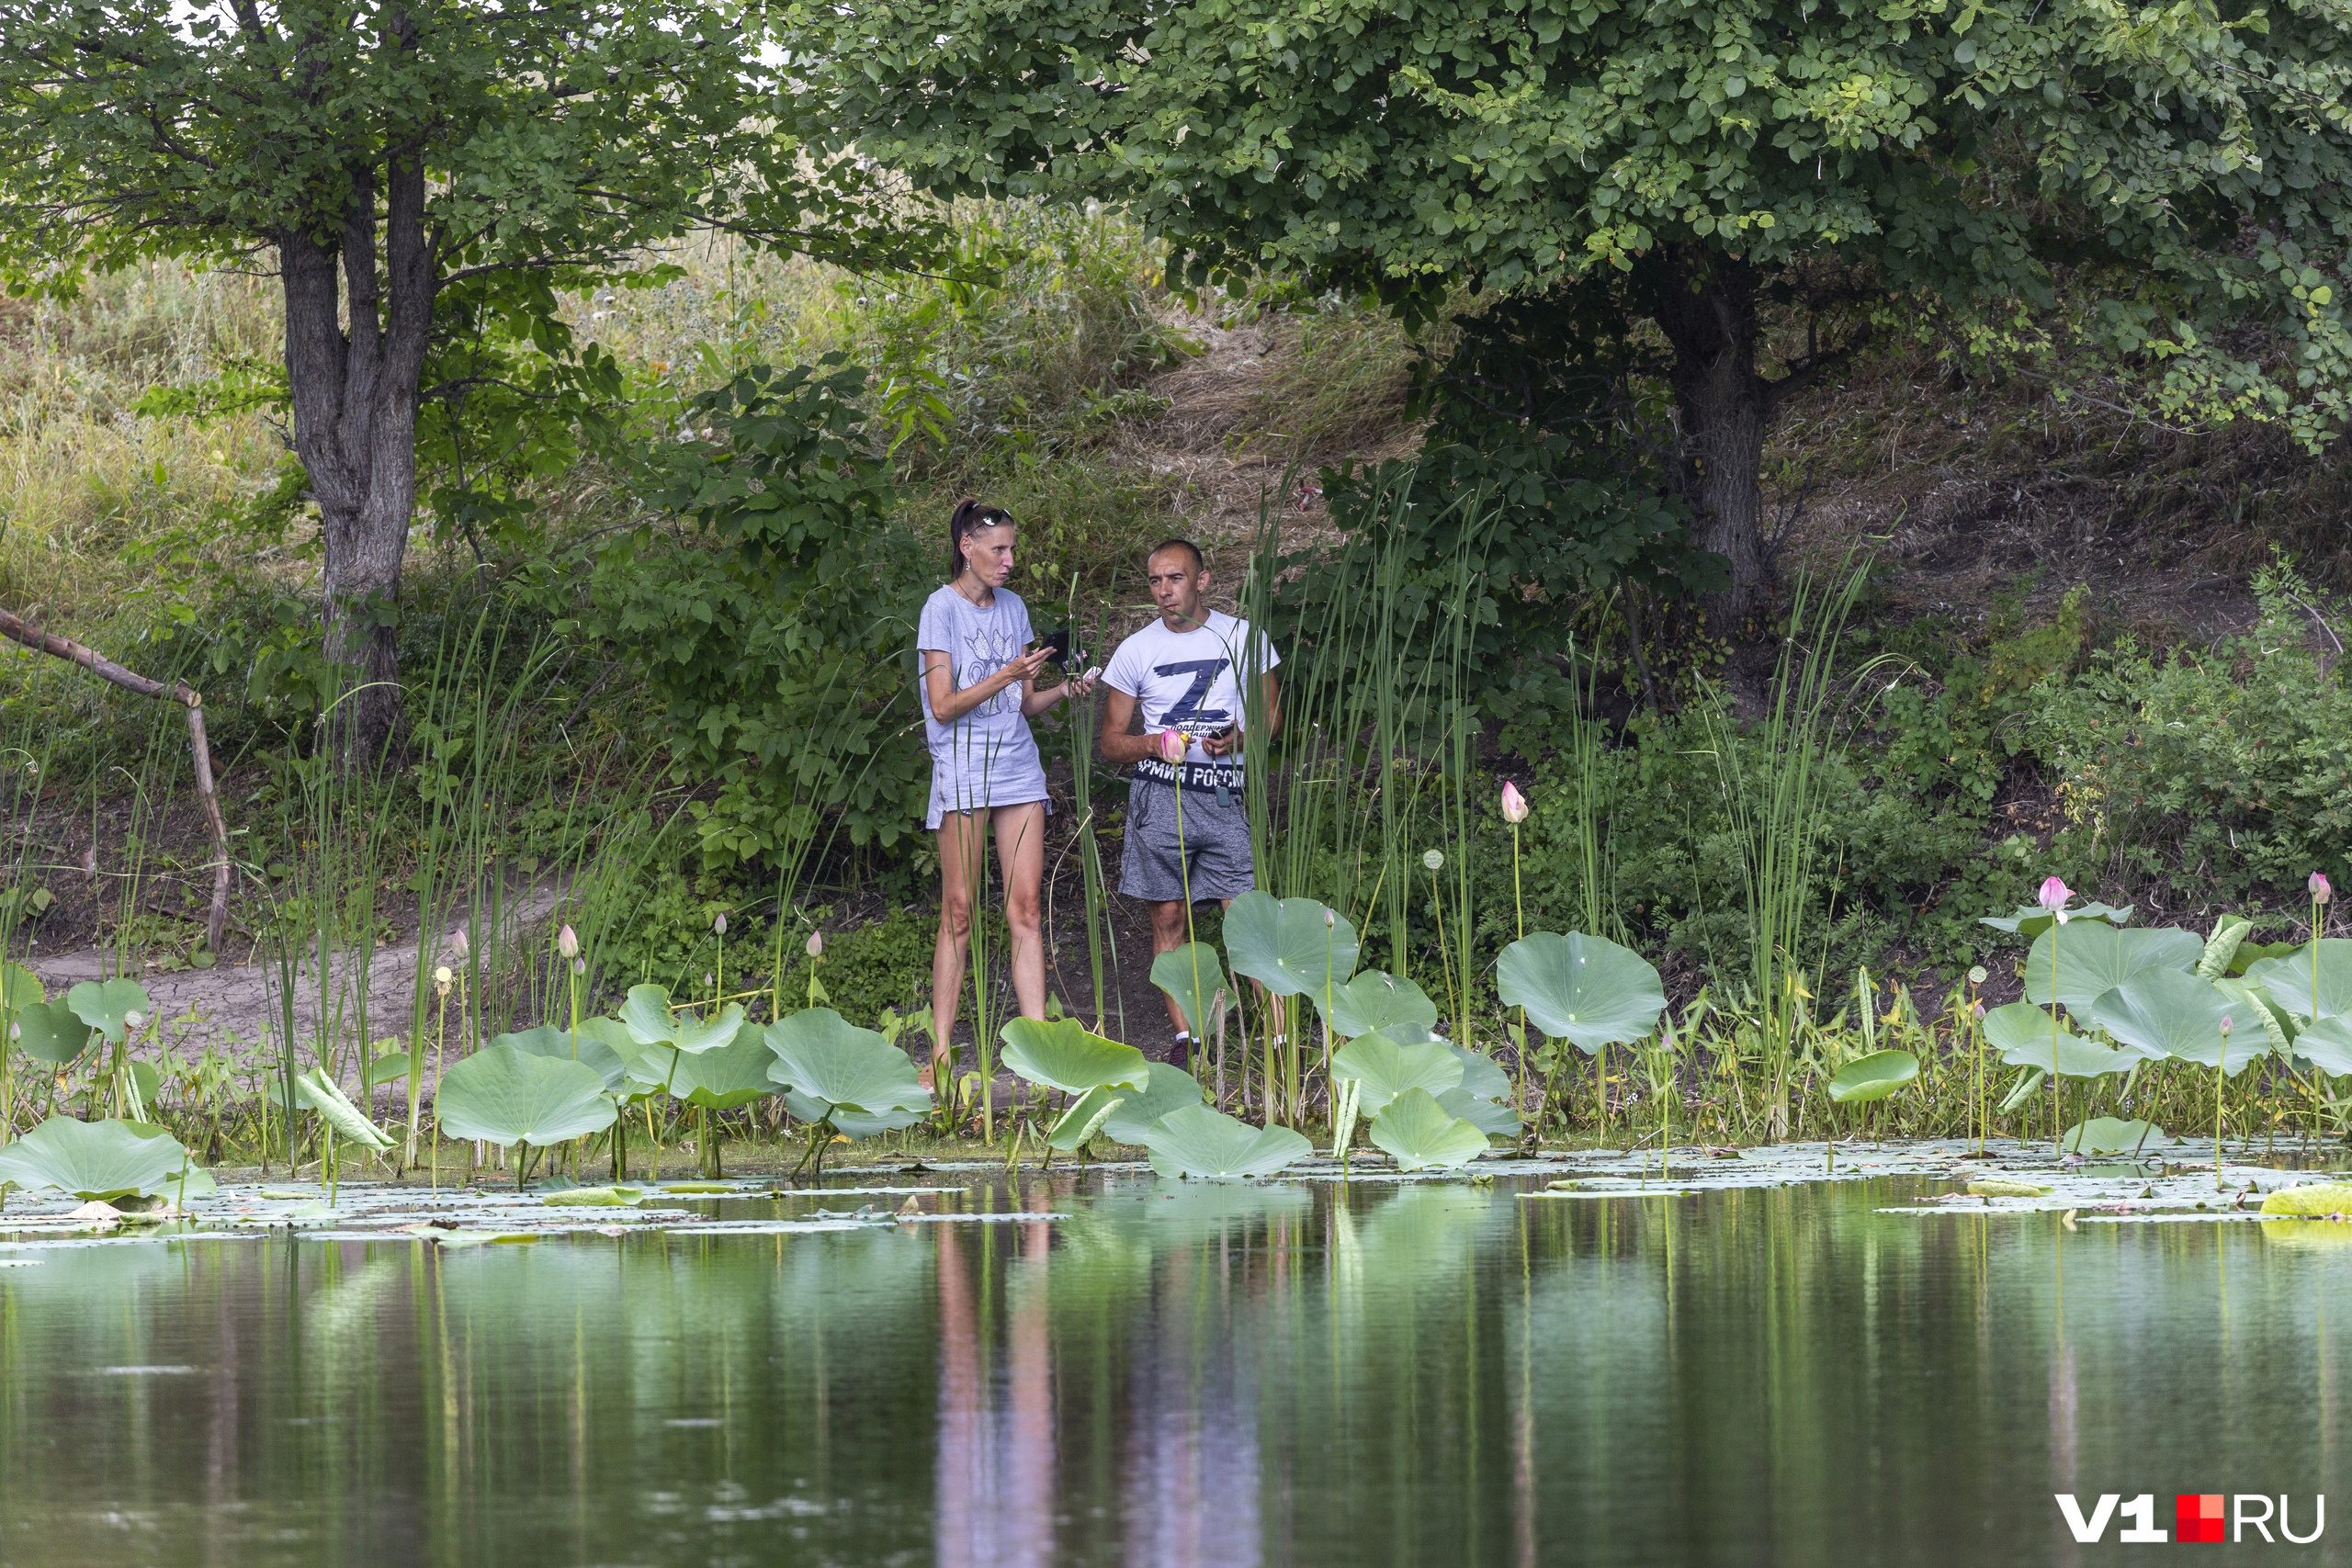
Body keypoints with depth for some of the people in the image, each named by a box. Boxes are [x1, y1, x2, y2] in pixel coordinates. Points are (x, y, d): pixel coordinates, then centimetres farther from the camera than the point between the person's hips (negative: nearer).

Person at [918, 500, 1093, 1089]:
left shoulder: (1012, 607, 13)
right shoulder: (943, 609, -4)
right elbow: (944, 705, -10)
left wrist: (1064, 691, -2)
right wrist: (1007, 676, -19)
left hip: (1018, 768, 5)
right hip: (963, 769, -5)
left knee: (1025, 908, -2)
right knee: (958, 911, -4)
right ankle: (941, 1053, -2)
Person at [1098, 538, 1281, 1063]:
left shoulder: (1244, 637, 6)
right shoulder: (1136, 651, 7)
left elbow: (1273, 717, 13)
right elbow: (1111, 742, 10)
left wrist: (1239, 737, -9)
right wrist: (1154, 744, -11)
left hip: (1227, 799, -1)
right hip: (1161, 798, 1)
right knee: (1168, 918, 2)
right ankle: (1184, 1036, 10)